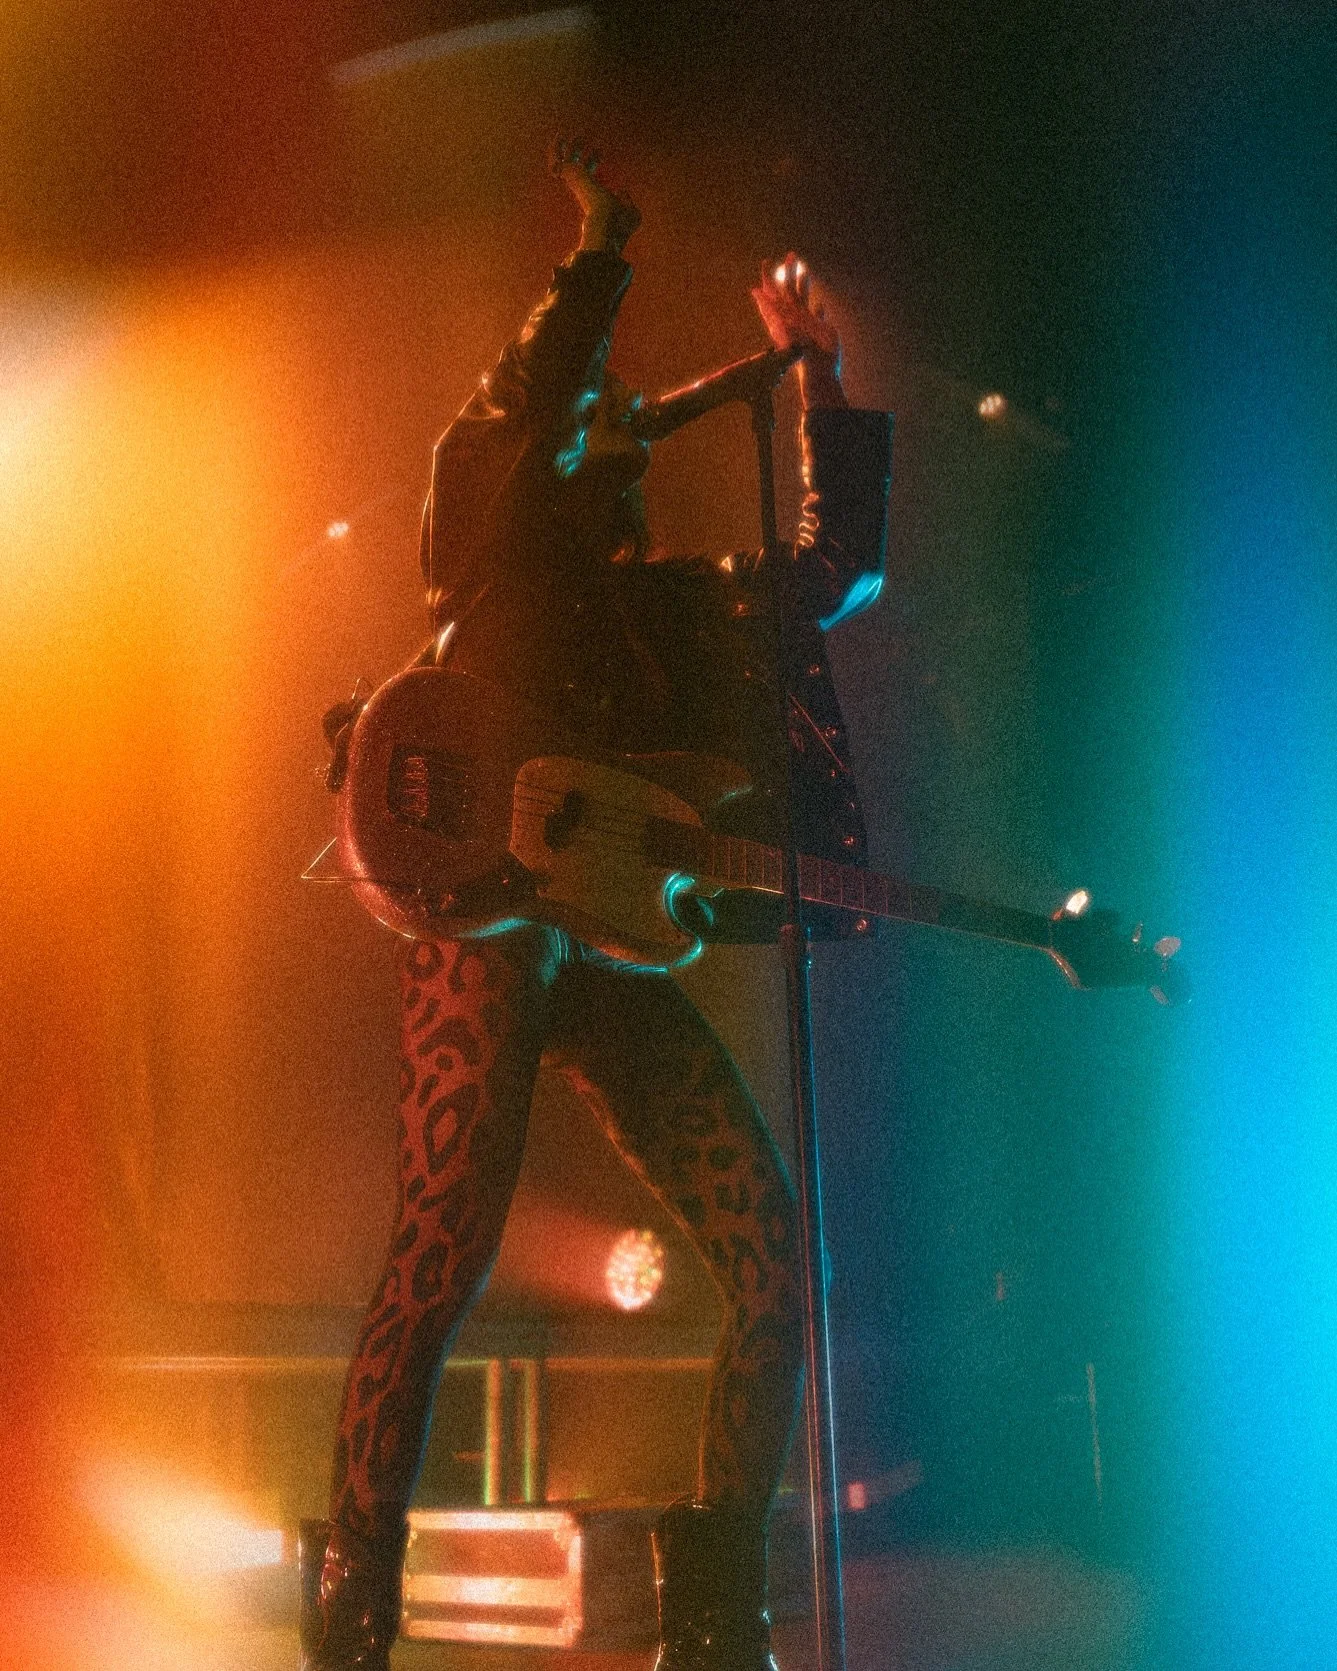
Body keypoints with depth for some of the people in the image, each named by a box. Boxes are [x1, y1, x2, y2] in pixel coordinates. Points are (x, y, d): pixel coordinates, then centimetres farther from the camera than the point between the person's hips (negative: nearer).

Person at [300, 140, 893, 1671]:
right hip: (487, 922, -6)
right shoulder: (495, 539, 11)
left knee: (773, 1257, -4)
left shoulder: (686, 601, 25)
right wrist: (602, 250, 2)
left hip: (614, 947, 6)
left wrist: (818, 375, 33)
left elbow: (841, 563, 33)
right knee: (439, 1264, -15)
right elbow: (525, 403, -8)